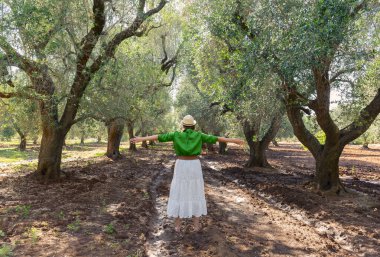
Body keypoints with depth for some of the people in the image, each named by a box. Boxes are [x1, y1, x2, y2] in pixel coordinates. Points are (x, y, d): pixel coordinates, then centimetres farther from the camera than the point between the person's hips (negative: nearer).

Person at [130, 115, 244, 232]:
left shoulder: (176, 135, -1)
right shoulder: (198, 135, 0)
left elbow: (160, 136, -3)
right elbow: (215, 138, 1)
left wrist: (141, 139, 0)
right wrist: (233, 140, 6)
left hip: (181, 166, 0)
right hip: (194, 166, 1)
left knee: (178, 193, 7)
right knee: (195, 193, 10)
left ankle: (177, 224, 9)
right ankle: (196, 224, 13)